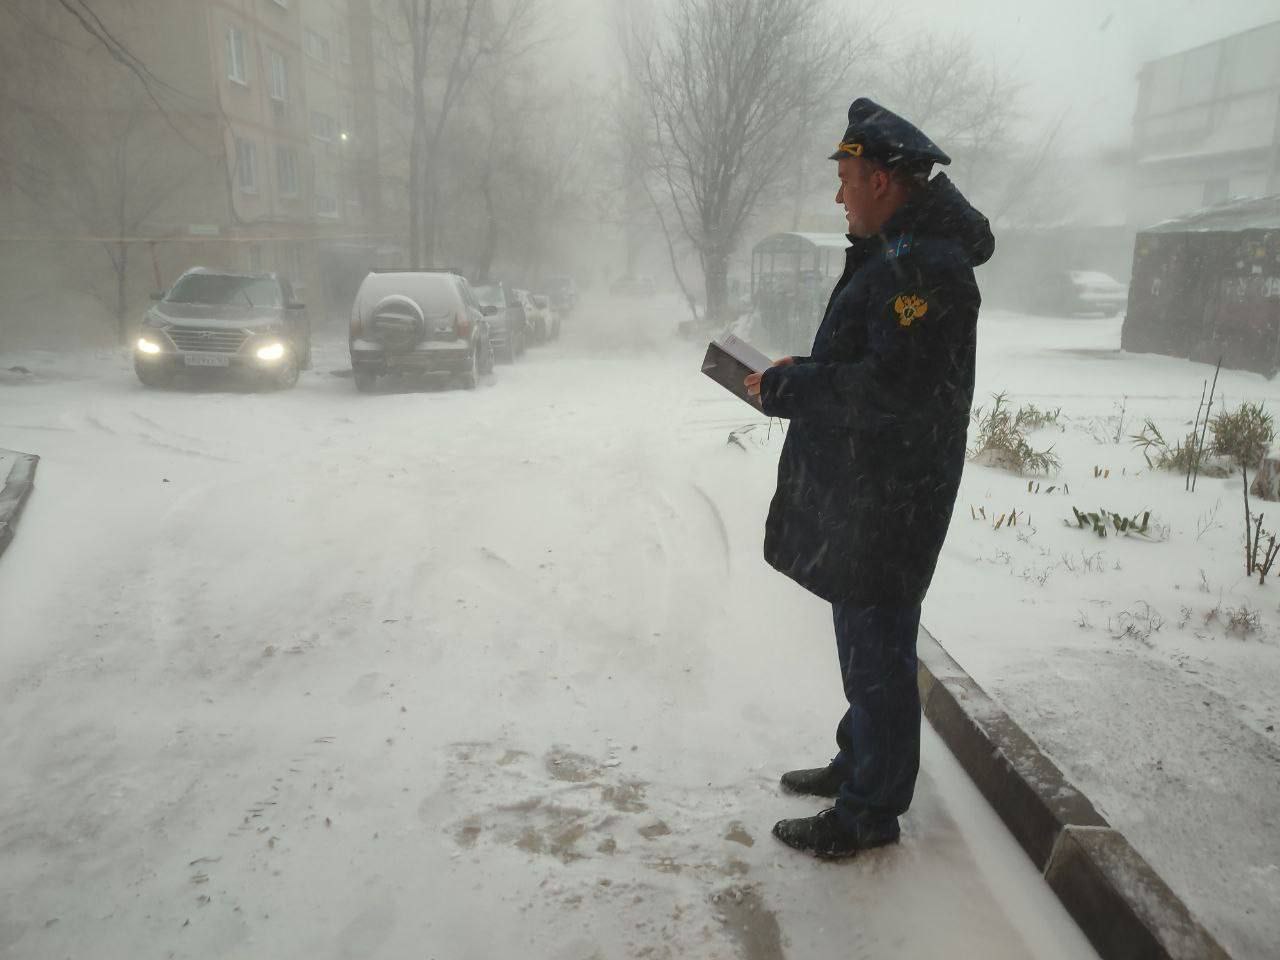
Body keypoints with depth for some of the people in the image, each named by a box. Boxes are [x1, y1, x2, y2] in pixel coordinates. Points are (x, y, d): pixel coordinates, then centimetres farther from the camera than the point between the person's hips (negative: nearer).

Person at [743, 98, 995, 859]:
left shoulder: (923, 268, -19)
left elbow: (891, 387, -26)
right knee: (866, 639, 21)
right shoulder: (898, 253, 15)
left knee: (875, 649, 1)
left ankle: (871, 811, 17)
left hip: (886, 503, -11)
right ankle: (860, 762, 39)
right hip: (859, 491, 11)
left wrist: (787, 389, -17)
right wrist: (803, 377, 8)